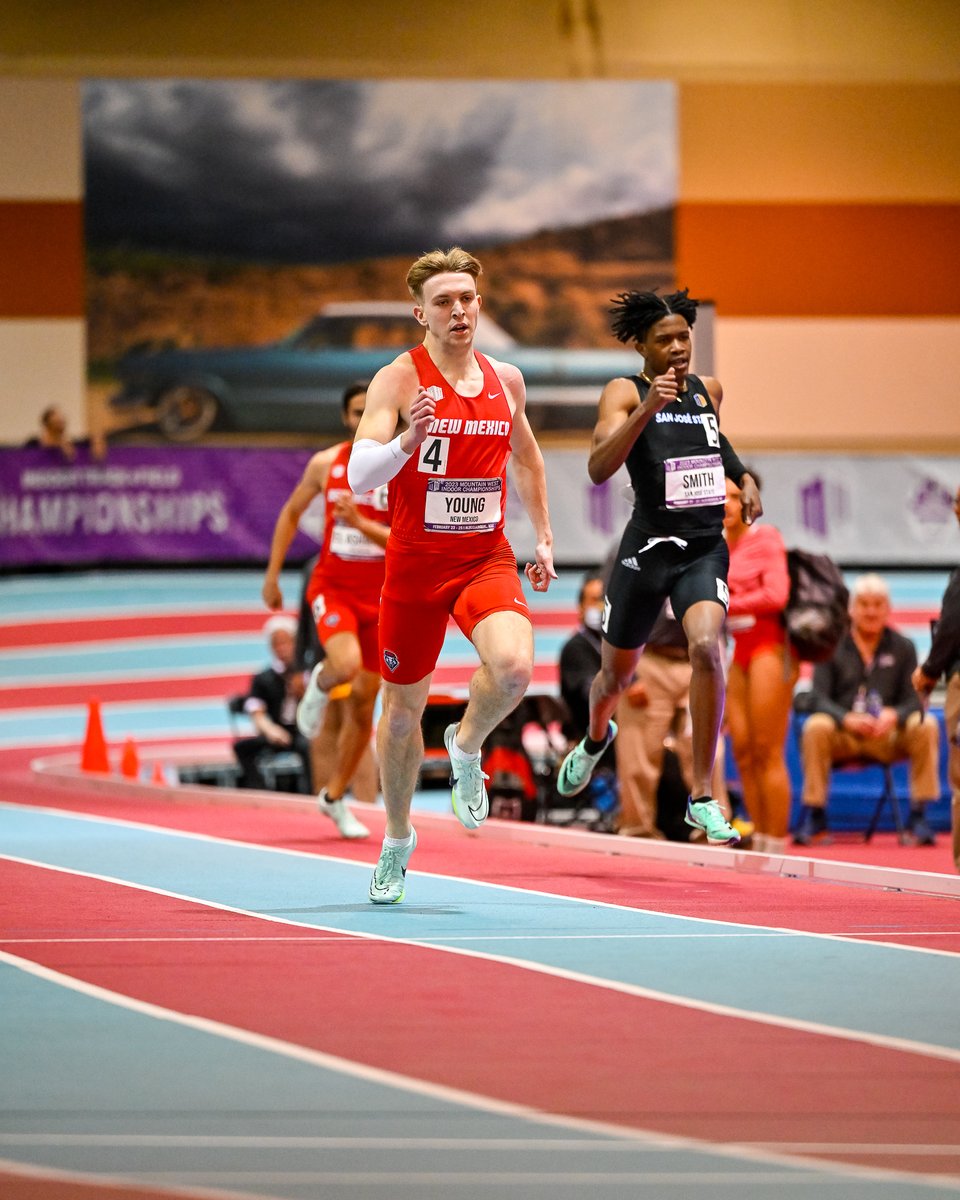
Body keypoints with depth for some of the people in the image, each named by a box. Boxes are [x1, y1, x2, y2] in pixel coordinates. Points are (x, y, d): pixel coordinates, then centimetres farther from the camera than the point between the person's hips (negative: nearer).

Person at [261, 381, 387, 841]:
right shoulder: (326, 464, -3)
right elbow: (290, 514, 12)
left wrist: (360, 523, -28)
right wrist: (272, 575, 10)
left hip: (380, 595, 1)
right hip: (332, 587, -1)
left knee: (363, 703, 7)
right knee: (346, 664, -31)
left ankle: (334, 796, 24)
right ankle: (319, 686, 7)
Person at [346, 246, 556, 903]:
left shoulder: (505, 379, 5)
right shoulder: (398, 379, -9)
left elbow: (527, 456, 25)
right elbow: (358, 475, -19)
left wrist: (544, 535, 20)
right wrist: (408, 441, -37)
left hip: (486, 560, 2)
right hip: (414, 564, -2)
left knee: (514, 669, -26)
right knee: (403, 708, 8)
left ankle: (467, 749, 7)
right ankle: (398, 838, 33)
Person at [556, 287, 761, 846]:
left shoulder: (709, 390, 7)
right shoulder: (625, 393, -8)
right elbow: (598, 468, -25)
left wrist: (743, 476, 15)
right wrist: (646, 410, -35)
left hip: (705, 548, 2)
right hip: (648, 548, -2)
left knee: (706, 646, -25)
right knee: (617, 672, 16)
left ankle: (702, 795, -18)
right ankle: (596, 738, 55)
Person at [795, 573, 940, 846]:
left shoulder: (903, 647, 7)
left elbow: (914, 700, -1)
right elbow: (816, 698, -8)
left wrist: (894, 716, -26)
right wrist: (847, 719, -28)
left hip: (887, 737, 1)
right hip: (842, 736, -1)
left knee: (926, 726, -26)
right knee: (816, 727, -34)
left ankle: (919, 816, -20)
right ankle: (813, 818, -25)